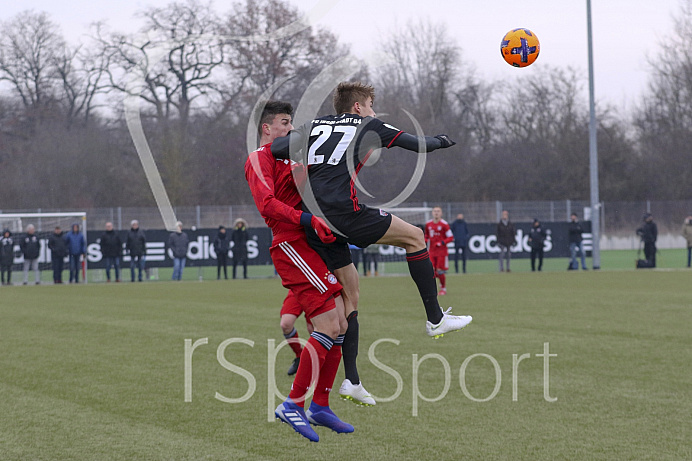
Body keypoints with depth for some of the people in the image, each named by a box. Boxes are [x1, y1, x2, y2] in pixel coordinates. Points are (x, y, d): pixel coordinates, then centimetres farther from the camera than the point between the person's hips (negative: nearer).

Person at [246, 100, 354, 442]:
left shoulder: (287, 159, 27)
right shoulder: (259, 159, -1)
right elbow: (267, 205, -16)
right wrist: (308, 220, -27)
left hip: (313, 247, 9)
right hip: (292, 246, -9)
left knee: (340, 326, 6)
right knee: (329, 326, -16)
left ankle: (320, 407, 13)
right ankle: (293, 404, -11)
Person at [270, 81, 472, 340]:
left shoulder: (314, 125, 21)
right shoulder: (368, 125, 12)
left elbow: (276, 149, 6)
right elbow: (418, 144, 19)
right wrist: (440, 141, 40)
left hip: (310, 220, 6)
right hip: (343, 211, -6)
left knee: (348, 283, 17)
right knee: (414, 237, 9)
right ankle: (435, 319, 9)